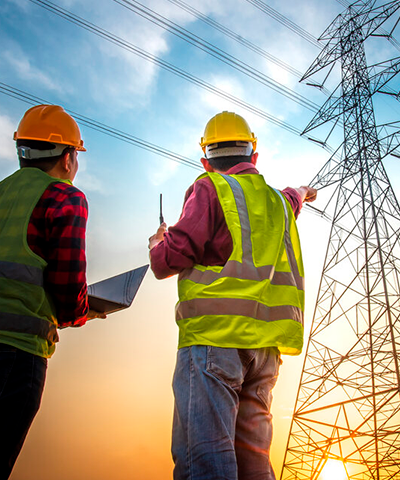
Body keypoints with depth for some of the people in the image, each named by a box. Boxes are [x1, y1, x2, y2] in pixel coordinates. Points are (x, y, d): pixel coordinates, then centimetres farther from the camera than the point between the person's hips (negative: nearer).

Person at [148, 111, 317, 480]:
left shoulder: (210, 188, 2)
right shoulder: (278, 200, 23)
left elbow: (171, 260, -7)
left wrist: (158, 244, 16)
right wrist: (300, 195, 74)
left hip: (215, 334, -7)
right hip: (267, 342, 7)